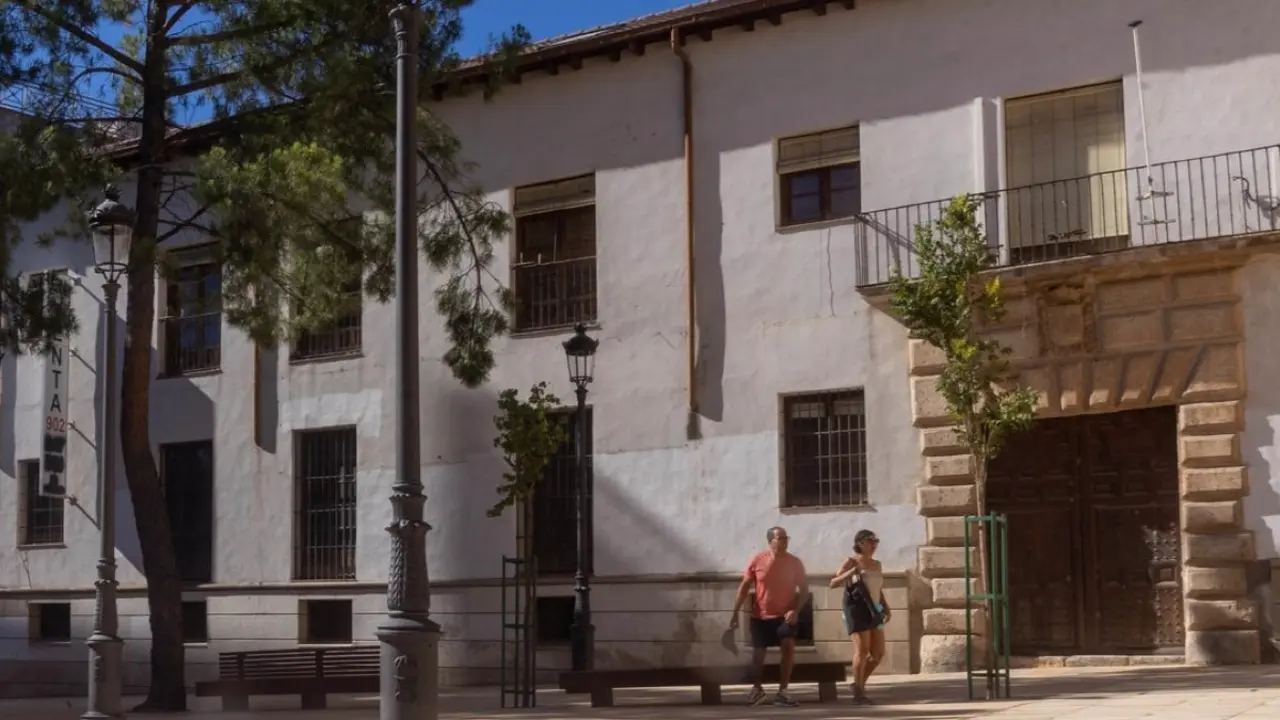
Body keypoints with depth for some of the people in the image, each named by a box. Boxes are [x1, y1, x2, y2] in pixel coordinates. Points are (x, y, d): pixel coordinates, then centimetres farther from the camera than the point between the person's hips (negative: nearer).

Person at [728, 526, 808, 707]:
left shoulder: (795, 562, -7)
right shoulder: (758, 560, -7)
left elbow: (804, 589, -2)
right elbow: (744, 587, -1)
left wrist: (795, 610, -18)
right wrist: (735, 613, -3)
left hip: (784, 615, -1)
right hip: (760, 616, 1)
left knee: (789, 647, -22)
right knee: (758, 654, 8)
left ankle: (782, 692, -12)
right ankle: (757, 690, 33)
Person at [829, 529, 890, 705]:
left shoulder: (877, 564, 16)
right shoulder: (851, 562, -3)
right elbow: (833, 583, -9)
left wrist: (886, 607, 11)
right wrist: (853, 571, -20)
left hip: (873, 611, 7)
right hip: (857, 610, -7)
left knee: (878, 653, 7)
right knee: (862, 650, -11)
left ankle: (859, 684, 23)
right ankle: (858, 693, -4)